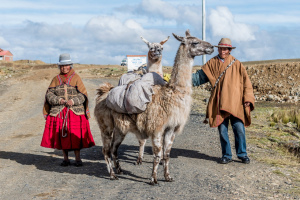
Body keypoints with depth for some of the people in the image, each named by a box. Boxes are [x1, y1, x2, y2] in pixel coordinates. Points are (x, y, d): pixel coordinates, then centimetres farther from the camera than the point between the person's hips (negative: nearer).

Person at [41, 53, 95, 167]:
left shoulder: (76, 78, 6)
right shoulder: (56, 79, 12)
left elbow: (83, 94, -1)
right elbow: (49, 94, 4)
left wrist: (73, 101, -16)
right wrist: (59, 100, -13)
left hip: (75, 111, -2)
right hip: (59, 112, 2)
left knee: (76, 135, -5)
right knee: (62, 135, 2)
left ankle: (77, 158, 5)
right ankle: (65, 158, 14)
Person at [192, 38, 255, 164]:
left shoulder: (236, 64, 8)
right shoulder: (212, 64, 10)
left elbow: (246, 82, 8)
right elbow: (199, 77, 9)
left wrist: (247, 98, -1)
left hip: (235, 103, -1)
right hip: (220, 104, 1)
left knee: (239, 129, -4)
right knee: (222, 131, 4)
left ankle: (242, 154, 10)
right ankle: (226, 156, 16)